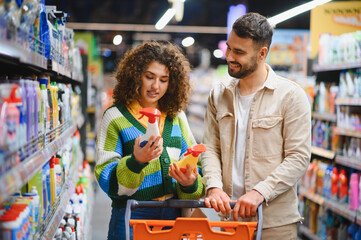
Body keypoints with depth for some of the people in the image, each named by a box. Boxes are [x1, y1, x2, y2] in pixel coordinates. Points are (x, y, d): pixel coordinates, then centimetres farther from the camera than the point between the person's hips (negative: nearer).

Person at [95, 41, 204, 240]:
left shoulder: (177, 116, 9)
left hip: (173, 214, 4)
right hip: (132, 215, -4)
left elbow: (192, 163, 11)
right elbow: (107, 179, -9)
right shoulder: (115, 116, -4)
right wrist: (136, 162, -26)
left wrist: (190, 183, -10)